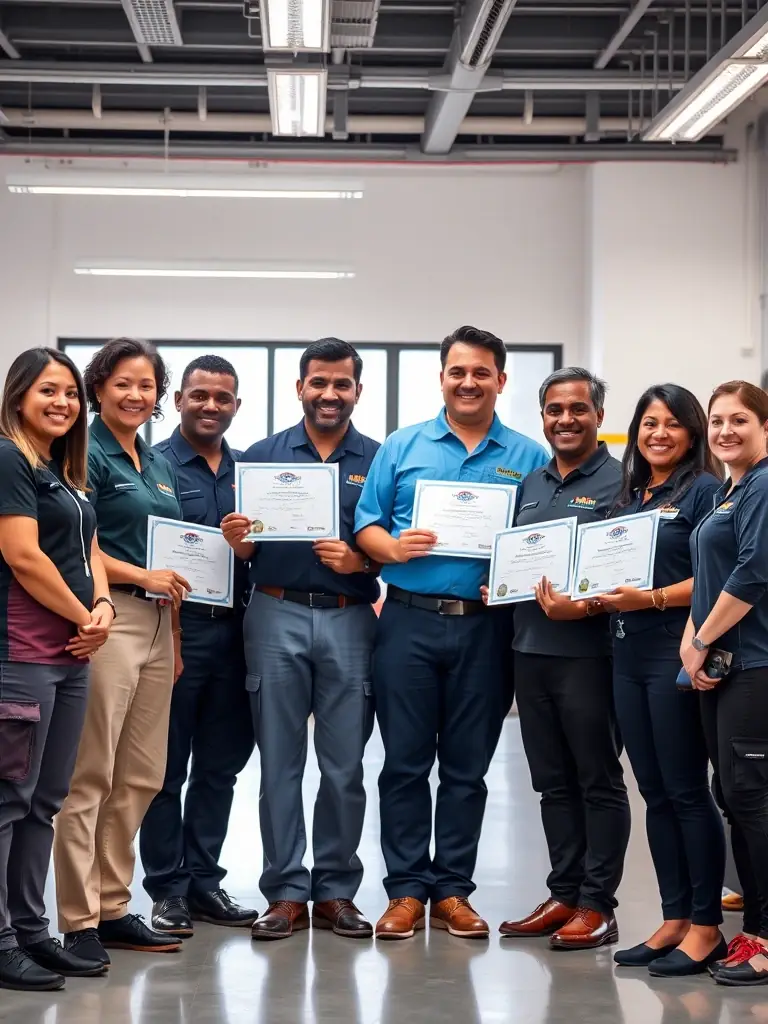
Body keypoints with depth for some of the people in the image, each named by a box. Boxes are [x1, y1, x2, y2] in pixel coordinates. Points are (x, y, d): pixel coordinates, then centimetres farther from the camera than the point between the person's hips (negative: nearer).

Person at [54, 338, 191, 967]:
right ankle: (79, 921, -2)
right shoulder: (88, 457, -5)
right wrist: (144, 576, -15)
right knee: (89, 777, -6)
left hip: (156, 624, 8)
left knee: (142, 776, 9)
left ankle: (113, 908, 18)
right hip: (108, 618, -8)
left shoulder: (158, 465, 19)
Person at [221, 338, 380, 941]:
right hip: (277, 616, 1)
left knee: (345, 767, 3)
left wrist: (360, 560, -14)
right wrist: (236, 541, -13)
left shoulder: (380, 461, 7)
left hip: (349, 620, 0)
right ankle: (286, 893, 9)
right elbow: (246, 549, 9)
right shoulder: (263, 456, 9)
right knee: (279, 762, 3)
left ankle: (336, 890, 12)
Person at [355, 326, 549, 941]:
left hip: (484, 627, 0)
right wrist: (392, 548, -14)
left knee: (468, 766, 6)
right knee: (405, 761, 2)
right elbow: (365, 525, 6)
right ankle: (407, 889, 9)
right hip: (409, 620, 0)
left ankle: (453, 889, 15)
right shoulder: (403, 448, 8)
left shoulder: (529, 459, 8)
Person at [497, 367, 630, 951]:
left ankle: (597, 905, 6)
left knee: (599, 781, 1)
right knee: (553, 782, 12)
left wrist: (586, 606, -25)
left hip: (587, 651, -7)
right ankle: (564, 895, 20)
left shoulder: (619, 482, -5)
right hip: (531, 649, 7)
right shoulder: (531, 486, 16)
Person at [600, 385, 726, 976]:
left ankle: (706, 926, 3)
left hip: (677, 654, -7)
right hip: (629, 655, 7)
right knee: (655, 793, 10)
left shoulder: (703, 490, -4)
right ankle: (673, 920, 16)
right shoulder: (629, 497, 17)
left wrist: (650, 599, -22)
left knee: (687, 791, -4)